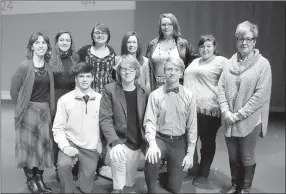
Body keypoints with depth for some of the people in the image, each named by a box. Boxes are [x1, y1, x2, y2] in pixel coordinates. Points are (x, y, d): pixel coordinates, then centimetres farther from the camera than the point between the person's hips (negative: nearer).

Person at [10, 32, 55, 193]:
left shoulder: (48, 66, 4)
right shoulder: (25, 66, -12)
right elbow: (14, 89, -9)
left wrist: (49, 107, 7)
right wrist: (21, 106, -2)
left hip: (45, 109, 5)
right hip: (29, 110, -5)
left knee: (43, 144, 8)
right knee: (29, 144, 3)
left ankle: (39, 178, 22)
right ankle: (30, 180, 18)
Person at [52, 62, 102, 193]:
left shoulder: (100, 99, -4)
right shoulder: (64, 100, -7)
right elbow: (58, 128, -5)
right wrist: (65, 146, -18)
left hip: (91, 148, 1)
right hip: (71, 143, -1)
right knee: (63, 165, -30)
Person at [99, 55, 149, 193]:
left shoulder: (143, 93, 4)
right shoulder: (109, 90, -6)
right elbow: (105, 119, -12)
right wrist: (115, 142, -25)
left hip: (137, 144, 4)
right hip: (119, 142, -4)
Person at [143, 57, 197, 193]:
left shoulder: (189, 96, -1)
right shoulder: (155, 95, -5)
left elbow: (192, 126, 0)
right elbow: (149, 121, -11)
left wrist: (190, 153, -2)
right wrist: (152, 143, -29)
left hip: (179, 142, 2)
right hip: (160, 139, -1)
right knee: (151, 158, -35)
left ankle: (167, 176, 41)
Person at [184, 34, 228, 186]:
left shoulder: (221, 61, -3)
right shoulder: (194, 62, 20)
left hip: (209, 108, -6)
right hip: (190, 107, 6)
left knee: (207, 141, 7)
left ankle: (203, 174, 21)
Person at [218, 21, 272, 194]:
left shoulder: (263, 64, -8)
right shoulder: (230, 63, 6)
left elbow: (261, 95, -14)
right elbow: (221, 87, 4)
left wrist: (239, 115, -16)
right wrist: (225, 111, -10)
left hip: (250, 121, -4)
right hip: (229, 120, 4)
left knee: (247, 157, 10)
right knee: (233, 156, 15)